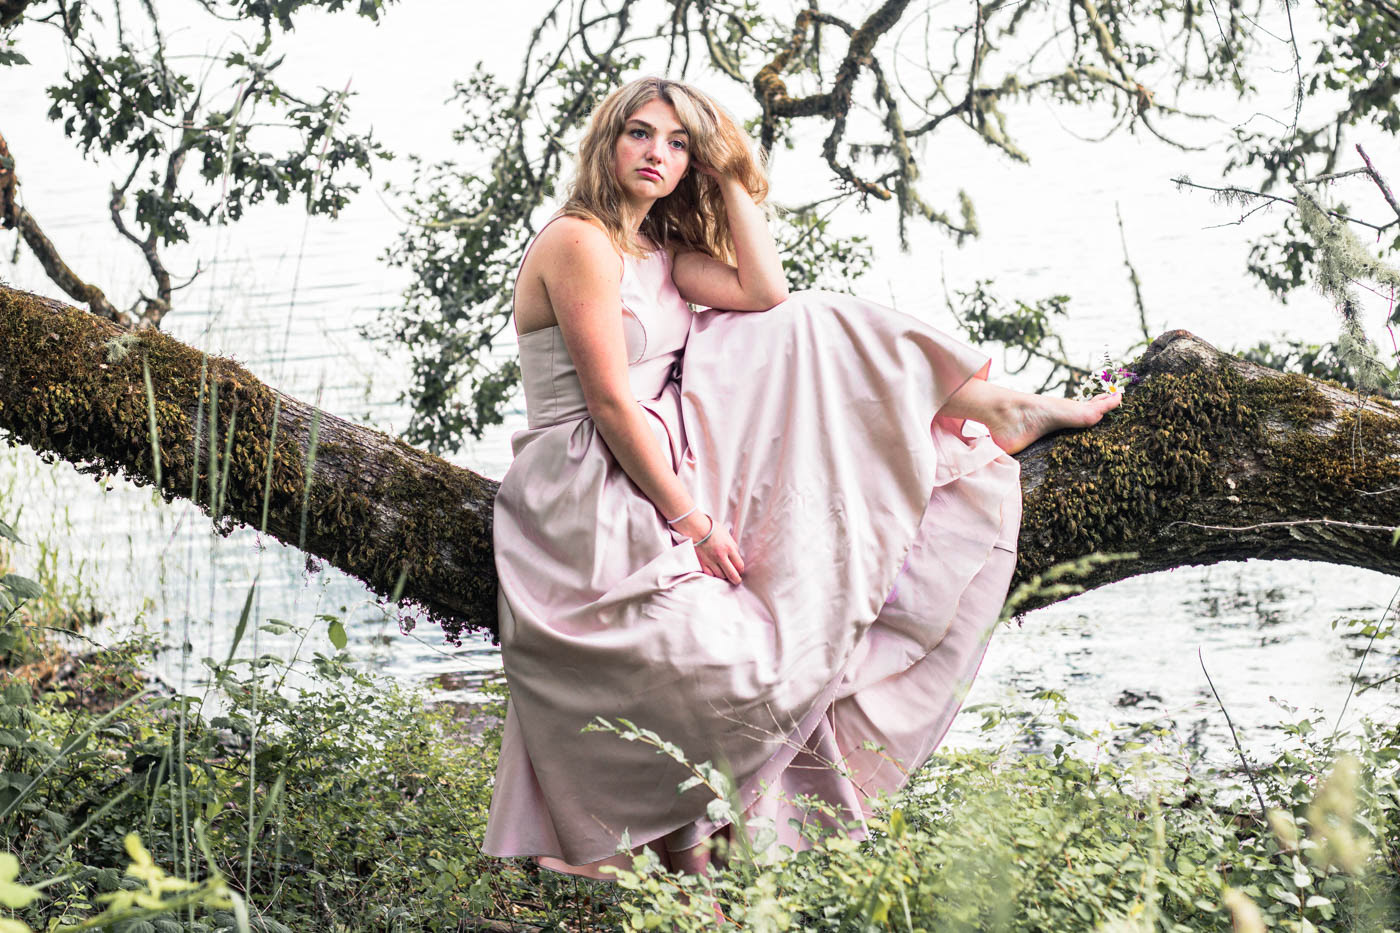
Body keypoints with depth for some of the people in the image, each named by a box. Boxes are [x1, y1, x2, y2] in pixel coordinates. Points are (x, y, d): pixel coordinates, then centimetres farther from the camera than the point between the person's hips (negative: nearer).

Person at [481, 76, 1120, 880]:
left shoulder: (660, 250, 14)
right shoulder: (580, 243, -13)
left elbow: (765, 294, 1)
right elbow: (609, 404, -18)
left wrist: (731, 177, 3)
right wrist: (691, 520, -18)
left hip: (654, 471, 9)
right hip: (586, 504, -9)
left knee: (802, 333, 5)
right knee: (743, 681, -14)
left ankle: (988, 407, 7)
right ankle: (675, 838, 8)